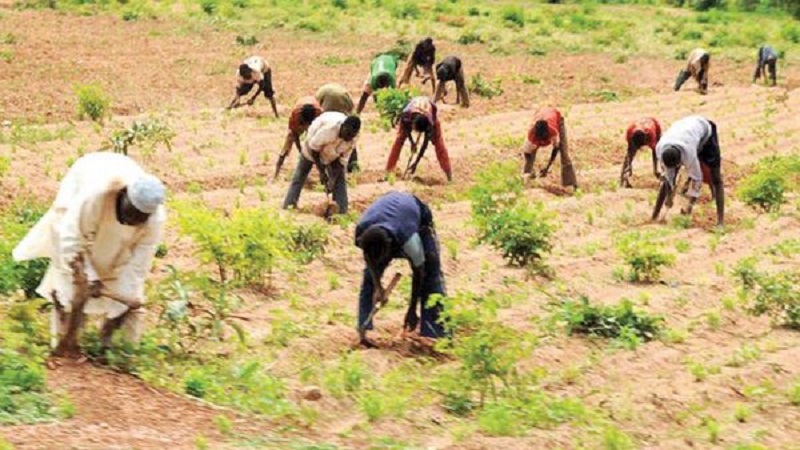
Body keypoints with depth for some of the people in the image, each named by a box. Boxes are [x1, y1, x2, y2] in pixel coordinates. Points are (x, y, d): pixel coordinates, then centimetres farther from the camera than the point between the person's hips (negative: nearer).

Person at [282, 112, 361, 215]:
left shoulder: (352, 140, -29)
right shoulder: (328, 129, -43)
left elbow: (342, 160, -19)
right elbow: (313, 149, -28)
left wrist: (333, 180, -27)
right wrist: (321, 171, -27)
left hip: (332, 155, 3)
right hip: (312, 149, -3)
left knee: (340, 180, -9)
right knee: (299, 177, 0)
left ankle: (342, 213, -8)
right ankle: (287, 208, 5)